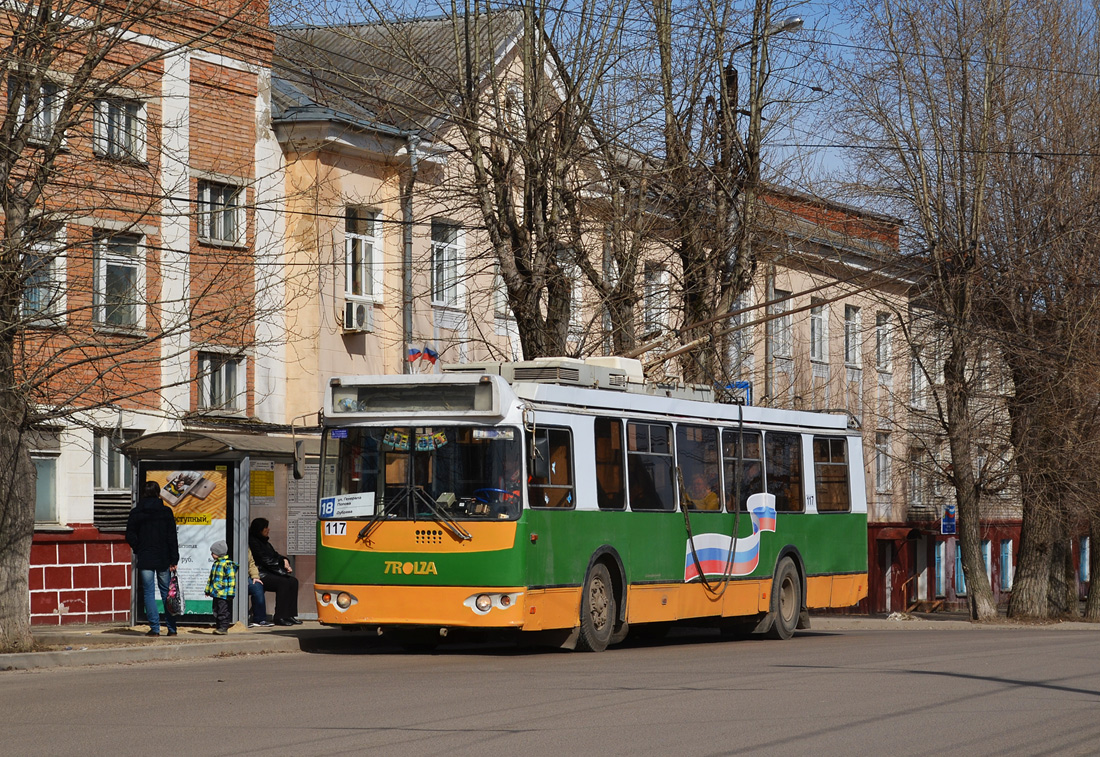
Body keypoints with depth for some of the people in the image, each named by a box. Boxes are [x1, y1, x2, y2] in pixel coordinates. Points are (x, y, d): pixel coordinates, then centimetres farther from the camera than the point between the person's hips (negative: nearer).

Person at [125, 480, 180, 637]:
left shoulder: (136, 513, -1)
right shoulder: (166, 512, 0)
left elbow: (130, 537, -2)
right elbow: (172, 537, -2)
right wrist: (174, 560, -1)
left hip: (145, 559, -1)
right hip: (163, 559, 1)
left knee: (149, 593, 3)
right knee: (166, 593, 8)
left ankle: (154, 628, -2)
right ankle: (171, 628, 8)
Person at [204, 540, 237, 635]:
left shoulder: (228, 564, -12)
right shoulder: (215, 564, 16)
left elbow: (231, 578, -14)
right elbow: (211, 578, 25)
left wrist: (230, 593, -18)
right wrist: (208, 589, 25)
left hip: (223, 594, -9)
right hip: (215, 593, 9)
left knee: (223, 611, -7)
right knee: (216, 610, 12)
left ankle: (224, 628, -4)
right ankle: (218, 626, 19)